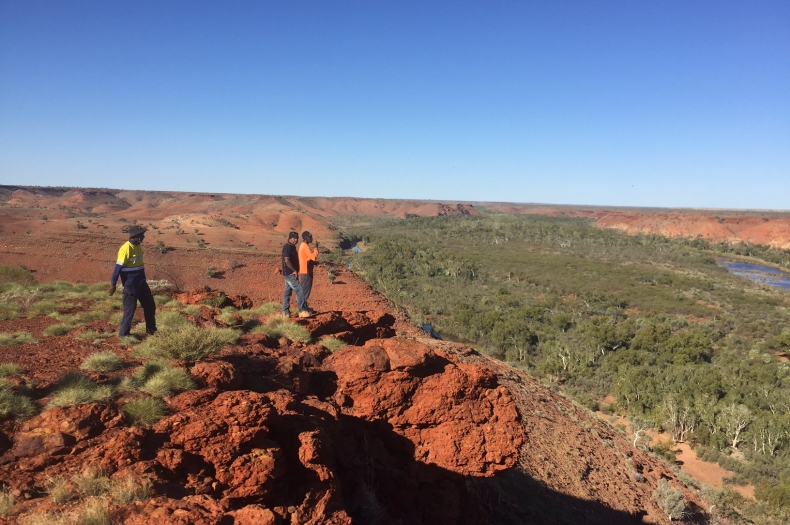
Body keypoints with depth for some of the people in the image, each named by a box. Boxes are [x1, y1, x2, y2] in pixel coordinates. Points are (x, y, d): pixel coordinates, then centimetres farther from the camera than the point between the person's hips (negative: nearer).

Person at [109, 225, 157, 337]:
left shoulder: (138, 247, 7)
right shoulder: (126, 249, -19)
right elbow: (118, 267, -17)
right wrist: (113, 284, -15)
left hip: (141, 283, 8)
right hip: (130, 285, -8)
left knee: (150, 306, 13)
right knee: (129, 310, -1)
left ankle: (151, 330, 26)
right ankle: (123, 334, 13)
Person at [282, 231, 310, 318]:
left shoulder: (292, 247, 15)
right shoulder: (287, 247, -15)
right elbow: (287, 260, -22)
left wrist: (295, 271, 14)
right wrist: (294, 271, -18)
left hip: (290, 273, 10)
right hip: (290, 273, -10)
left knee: (288, 291, 10)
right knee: (299, 290, -12)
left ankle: (285, 311, 15)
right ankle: (302, 311, -12)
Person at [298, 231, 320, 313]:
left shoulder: (303, 245, 14)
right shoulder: (305, 246, -18)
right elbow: (314, 257, -23)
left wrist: (313, 262, 8)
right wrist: (316, 247, -16)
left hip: (305, 271, 10)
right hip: (306, 272, -10)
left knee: (305, 290, 14)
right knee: (306, 290, -5)